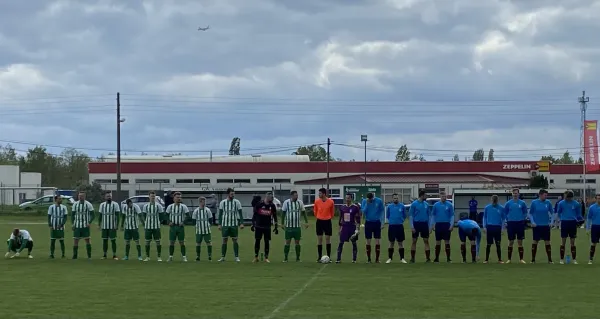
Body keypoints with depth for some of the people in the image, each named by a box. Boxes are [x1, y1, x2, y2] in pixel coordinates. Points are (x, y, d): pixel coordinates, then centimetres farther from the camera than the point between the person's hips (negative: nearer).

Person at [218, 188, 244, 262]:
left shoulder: (237, 202, 1)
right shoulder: (222, 202, 3)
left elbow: (240, 213, 2)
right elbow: (220, 214, 8)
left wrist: (241, 223, -7)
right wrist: (219, 224, 3)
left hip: (234, 224, -1)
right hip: (225, 224, 1)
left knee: (235, 240, -1)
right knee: (224, 240, 4)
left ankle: (237, 257, 3)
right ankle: (223, 257, 9)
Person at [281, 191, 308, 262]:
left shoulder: (300, 202, 1)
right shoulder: (286, 202, -4)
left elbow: (303, 212, 10)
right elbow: (283, 213, 4)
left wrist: (306, 222, 5)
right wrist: (282, 223, 3)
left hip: (297, 226, 2)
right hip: (288, 226, -2)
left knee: (297, 242, 4)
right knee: (287, 242, -1)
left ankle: (298, 258, 11)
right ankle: (285, 258, 5)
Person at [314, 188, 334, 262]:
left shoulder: (331, 202, -7)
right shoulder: (317, 201, -4)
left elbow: (332, 211, 7)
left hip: (327, 221, -1)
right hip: (319, 221, 1)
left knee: (328, 238, 1)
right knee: (319, 239, 2)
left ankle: (328, 257, 7)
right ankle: (319, 257, 7)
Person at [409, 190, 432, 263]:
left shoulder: (426, 204, 7)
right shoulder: (414, 204, -4)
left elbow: (429, 216, 10)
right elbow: (410, 216, -4)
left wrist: (430, 227, 4)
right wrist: (412, 227, -11)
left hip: (424, 224, 3)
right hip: (416, 224, -3)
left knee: (426, 241, 0)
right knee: (414, 241, 3)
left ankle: (428, 258, 2)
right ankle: (412, 259, 10)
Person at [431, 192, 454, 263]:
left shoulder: (449, 205, 1)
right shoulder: (436, 205, 4)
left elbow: (452, 215, 2)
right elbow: (433, 215, 9)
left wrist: (452, 225, -7)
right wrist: (433, 225, 2)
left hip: (447, 225, -1)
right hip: (438, 224, 1)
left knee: (447, 241, 0)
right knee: (438, 242, 5)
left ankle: (448, 258, 3)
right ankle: (437, 258, 9)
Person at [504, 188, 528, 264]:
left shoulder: (522, 203, 2)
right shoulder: (508, 203, 2)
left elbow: (525, 212, 11)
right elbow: (505, 213, 10)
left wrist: (522, 218, 3)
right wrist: (508, 219, 6)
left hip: (520, 223, 0)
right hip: (511, 224, 0)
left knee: (520, 242, 2)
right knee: (511, 242, 3)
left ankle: (521, 259, 7)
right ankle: (509, 259, 9)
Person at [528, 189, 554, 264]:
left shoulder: (548, 202, -1)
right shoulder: (534, 202, -5)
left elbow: (552, 212, 10)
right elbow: (530, 213, 3)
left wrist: (551, 221, 1)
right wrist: (532, 222, -7)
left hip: (546, 225, 1)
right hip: (537, 226, -1)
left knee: (547, 242, 1)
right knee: (535, 242, 4)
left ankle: (550, 260, 7)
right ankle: (533, 260, 12)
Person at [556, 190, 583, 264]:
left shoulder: (576, 204, 1)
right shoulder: (561, 203, 0)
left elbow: (578, 214, 8)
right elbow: (558, 213, 10)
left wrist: (581, 219, -8)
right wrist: (559, 219, -3)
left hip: (572, 223, 0)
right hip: (564, 223, 0)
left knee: (572, 242, 4)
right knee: (563, 242, 0)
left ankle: (574, 259, 10)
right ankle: (562, 259, 6)